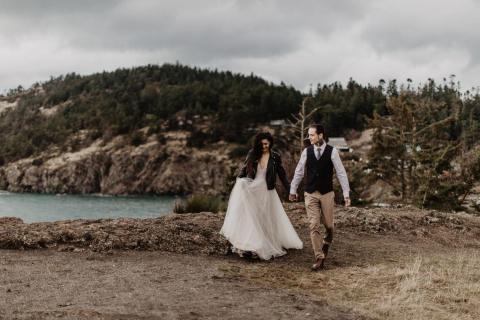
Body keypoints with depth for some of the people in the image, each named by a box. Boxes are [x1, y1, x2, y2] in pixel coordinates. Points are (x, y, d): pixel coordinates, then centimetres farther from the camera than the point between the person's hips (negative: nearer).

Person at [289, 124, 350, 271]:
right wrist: (293, 190, 17)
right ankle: (319, 259, 2)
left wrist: (346, 194, -8)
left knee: (328, 224, 10)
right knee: (314, 226, -4)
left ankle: (326, 242, 44)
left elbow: (341, 173, -5)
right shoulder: (306, 151, 0)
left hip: (327, 193, -1)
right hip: (310, 193, 1)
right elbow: (299, 172, 10)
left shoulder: (332, 151, -6)